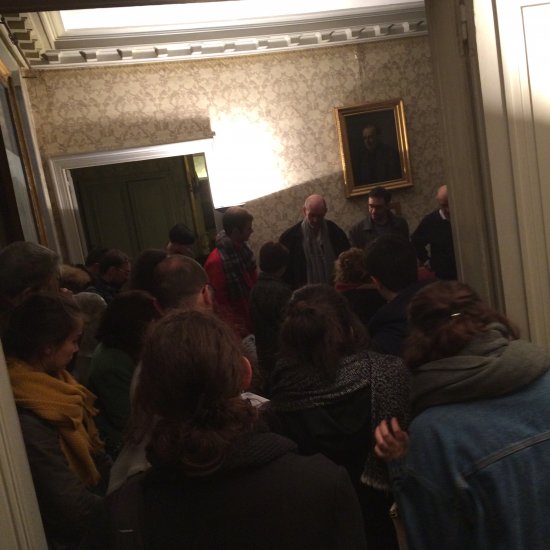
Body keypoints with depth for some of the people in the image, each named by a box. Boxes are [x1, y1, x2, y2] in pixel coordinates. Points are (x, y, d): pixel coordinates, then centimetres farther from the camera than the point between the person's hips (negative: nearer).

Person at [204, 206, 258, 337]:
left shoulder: (243, 248, -2)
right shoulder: (216, 261, -24)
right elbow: (219, 303, -18)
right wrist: (236, 330, -16)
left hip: (253, 318, 7)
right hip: (239, 327, -7)